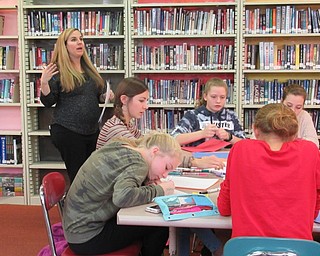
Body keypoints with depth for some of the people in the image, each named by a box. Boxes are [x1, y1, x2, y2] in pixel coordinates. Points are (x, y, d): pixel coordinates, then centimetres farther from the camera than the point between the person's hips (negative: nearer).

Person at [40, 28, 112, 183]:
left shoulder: (89, 69, 13)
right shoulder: (58, 70, -4)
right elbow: (48, 102, -7)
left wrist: (105, 96, 5)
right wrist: (44, 83, -23)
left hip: (92, 129, 6)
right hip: (68, 131, -6)